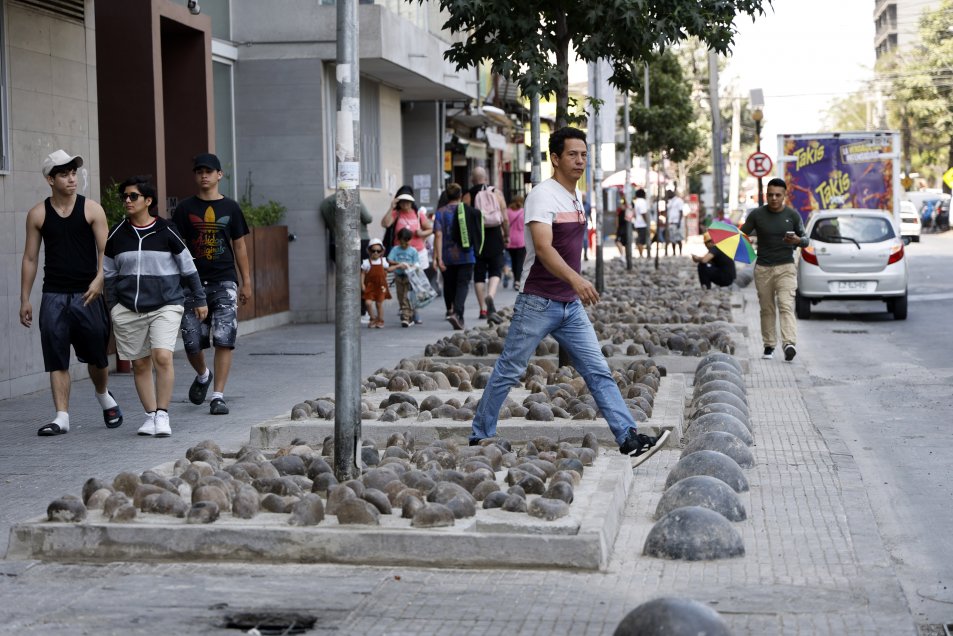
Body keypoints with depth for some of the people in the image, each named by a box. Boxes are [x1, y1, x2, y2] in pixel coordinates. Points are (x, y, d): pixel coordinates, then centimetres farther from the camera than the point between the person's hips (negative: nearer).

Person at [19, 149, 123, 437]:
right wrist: (25, 299, 5)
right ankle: (62, 417, 0)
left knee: (96, 355, 9)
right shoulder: (38, 214, 4)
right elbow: (30, 258, 8)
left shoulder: (91, 209, 0)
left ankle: (104, 397, 37)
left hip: (87, 294, -1)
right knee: (56, 359, -3)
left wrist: (99, 279, -22)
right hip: (54, 296, 1)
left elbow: (105, 251, -4)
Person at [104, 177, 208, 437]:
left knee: (162, 357, -17)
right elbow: (109, 274, 15)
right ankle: (150, 415, 17)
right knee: (140, 364, 6)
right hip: (128, 309, 3)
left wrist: (200, 300, 9)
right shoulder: (116, 235, 5)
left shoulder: (167, 231, -2)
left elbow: (188, 268, 5)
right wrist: (113, 307, 11)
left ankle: (162, 415, -7)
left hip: (165, 306, -3)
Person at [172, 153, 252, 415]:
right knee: (192, 342, 2)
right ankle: (202, 375, 33)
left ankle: (218, 396, -4)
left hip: (224, 282, 0)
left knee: (224, 340, -10)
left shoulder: (230, 208, 8)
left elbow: (239, 246, 11)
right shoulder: (185, 209, 6)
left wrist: (246, 282, 8)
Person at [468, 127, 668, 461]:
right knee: (508, 372, 3)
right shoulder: (543, 195, -14)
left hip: (571, 305, 8)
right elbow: (543, 247, -29)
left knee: (598, 371, 1)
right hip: (538, 304, -7)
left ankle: (629, 437, -1)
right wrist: (575, 278, -42)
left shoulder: (576, 197, 12)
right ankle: (480, 437, 15)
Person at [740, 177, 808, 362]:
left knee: (786, 306, -15)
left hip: (786, 267, -1)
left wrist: (798, 240, -17)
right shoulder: (757, 214, 2)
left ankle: (790, 344, -27)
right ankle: (769, 346, 16)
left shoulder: (792, 215, 2)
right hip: (762, 268, 2)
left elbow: (806, 241, 8)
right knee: (767, 309, 7)